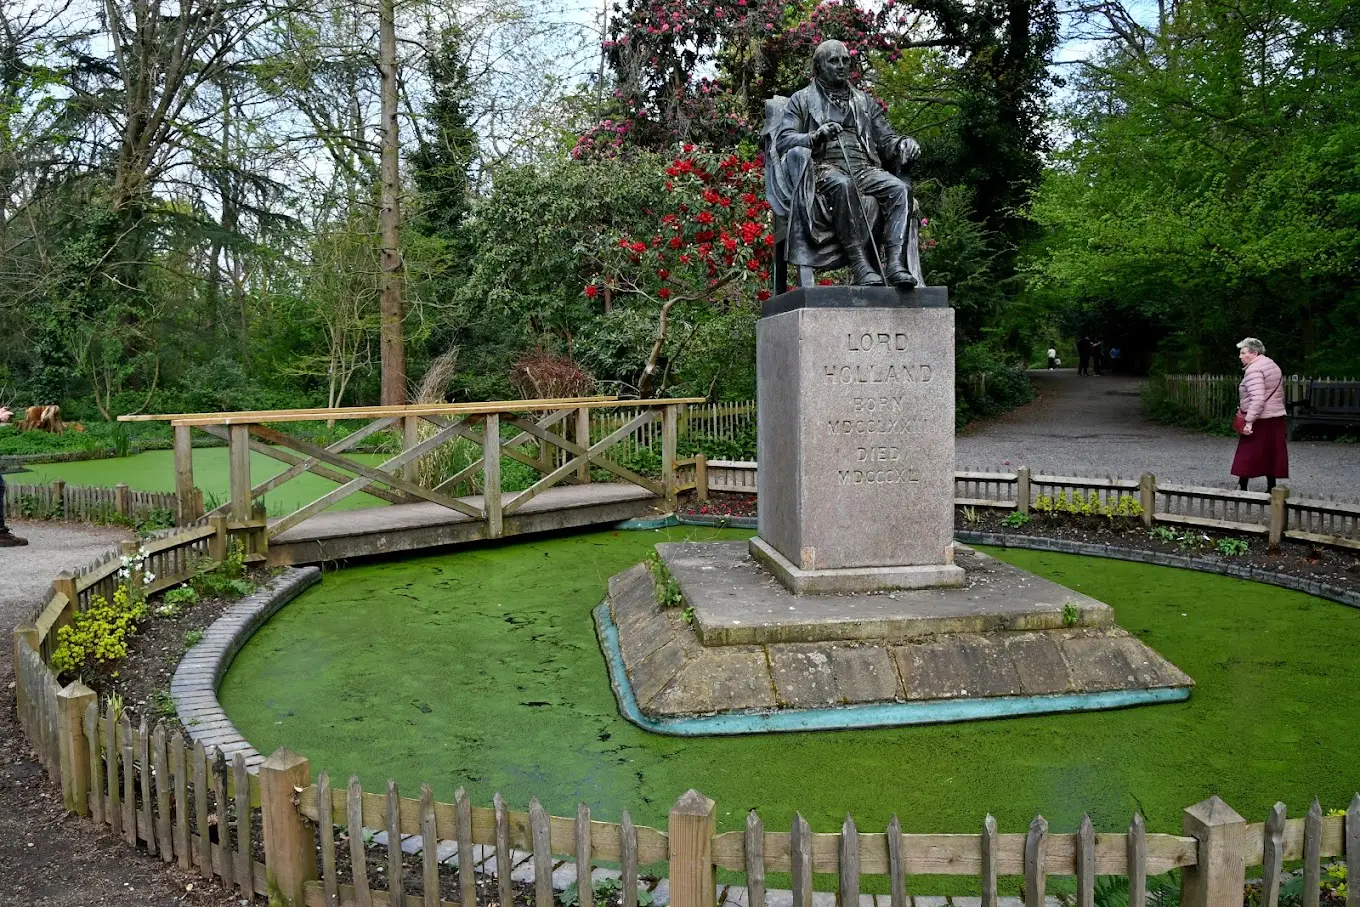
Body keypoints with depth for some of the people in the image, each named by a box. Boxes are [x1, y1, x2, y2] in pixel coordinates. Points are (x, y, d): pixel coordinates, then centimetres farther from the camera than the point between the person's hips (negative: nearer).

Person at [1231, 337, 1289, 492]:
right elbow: (1276, 395, 21)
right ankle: (1271, 488, 13)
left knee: (1247, 455, -2)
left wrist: (1249, 421, -26)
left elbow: (1257, 399, -25)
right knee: (1270, 454, 11)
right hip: (1276, 417, 9)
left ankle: (1242, 488, 0)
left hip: (1260, 420, -9)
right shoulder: (1272, 365, 15)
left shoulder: (1253, 369, -15)